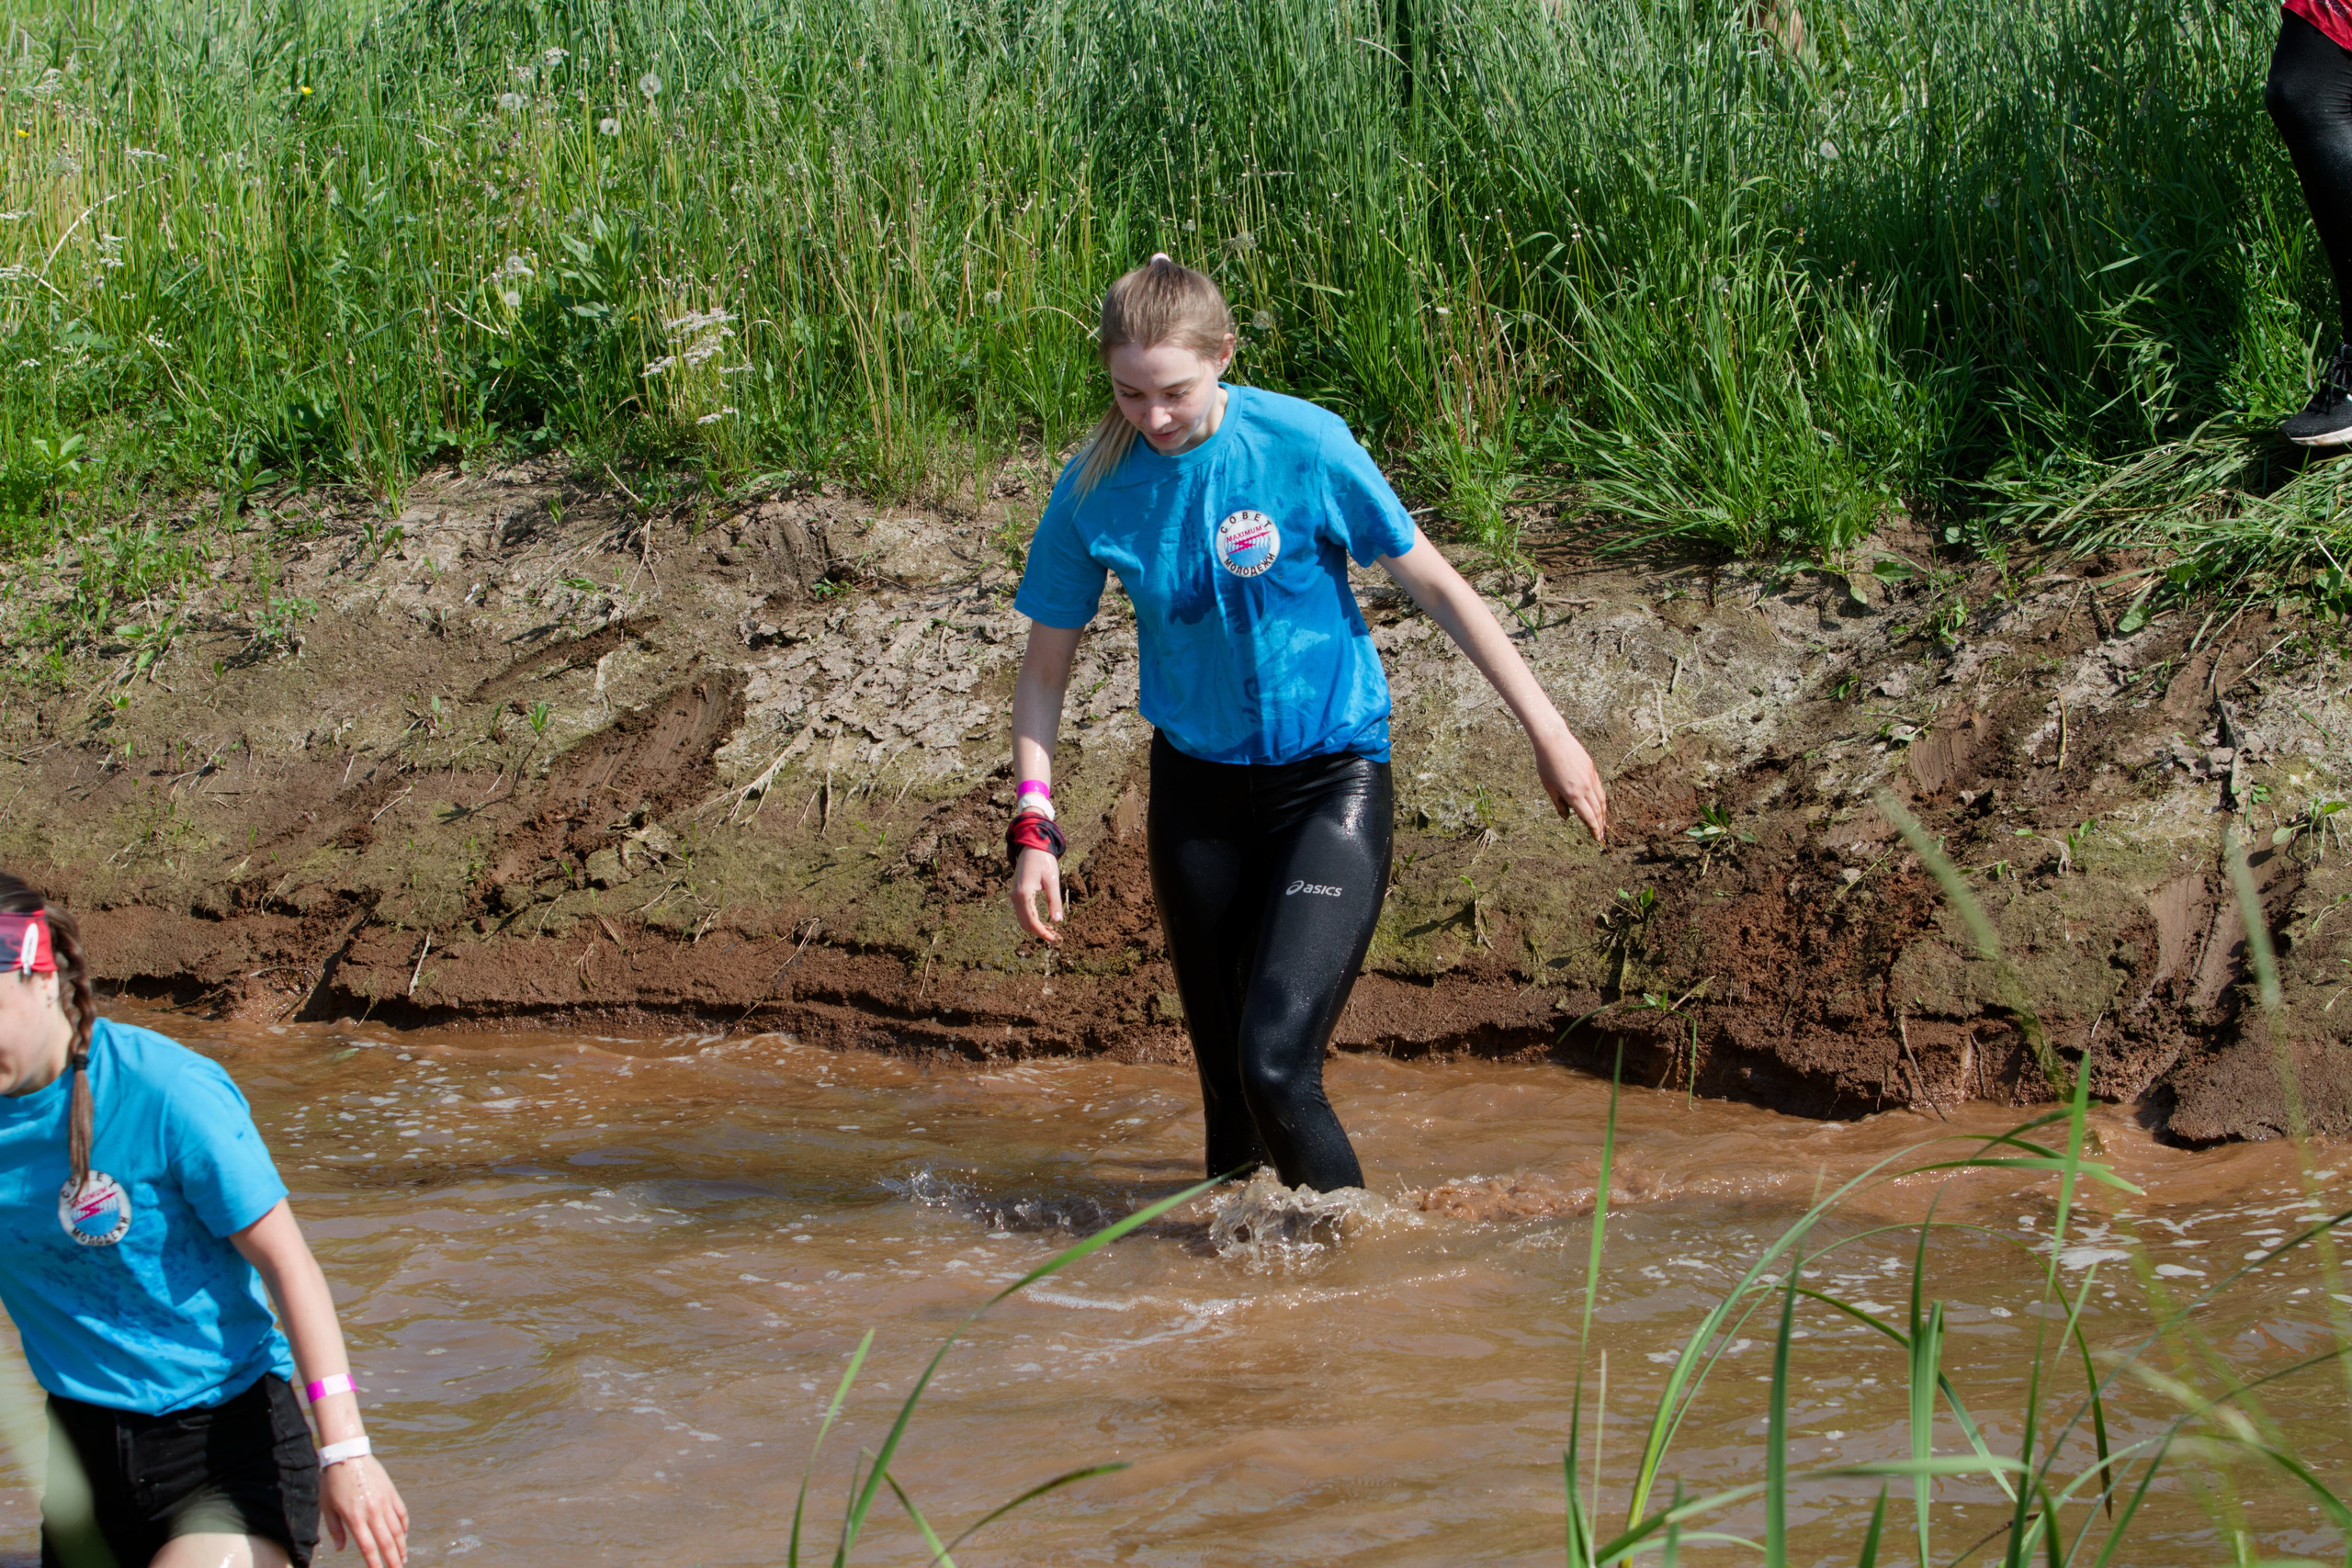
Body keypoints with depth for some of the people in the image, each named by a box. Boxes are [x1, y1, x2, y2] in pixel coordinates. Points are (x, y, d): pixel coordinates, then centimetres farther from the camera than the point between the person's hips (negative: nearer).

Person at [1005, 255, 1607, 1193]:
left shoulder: (1302, 447, -16)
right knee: (1226, 1081, 8)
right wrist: (1033, 825, -10)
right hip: (1198, 787, 4)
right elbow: (1045, 667, 2)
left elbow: (1434, 585, -7)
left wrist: (1547, 731, -4)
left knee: (1278, 1064, -17)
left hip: (1330, 778, -3)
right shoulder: (1094, 489, -8)